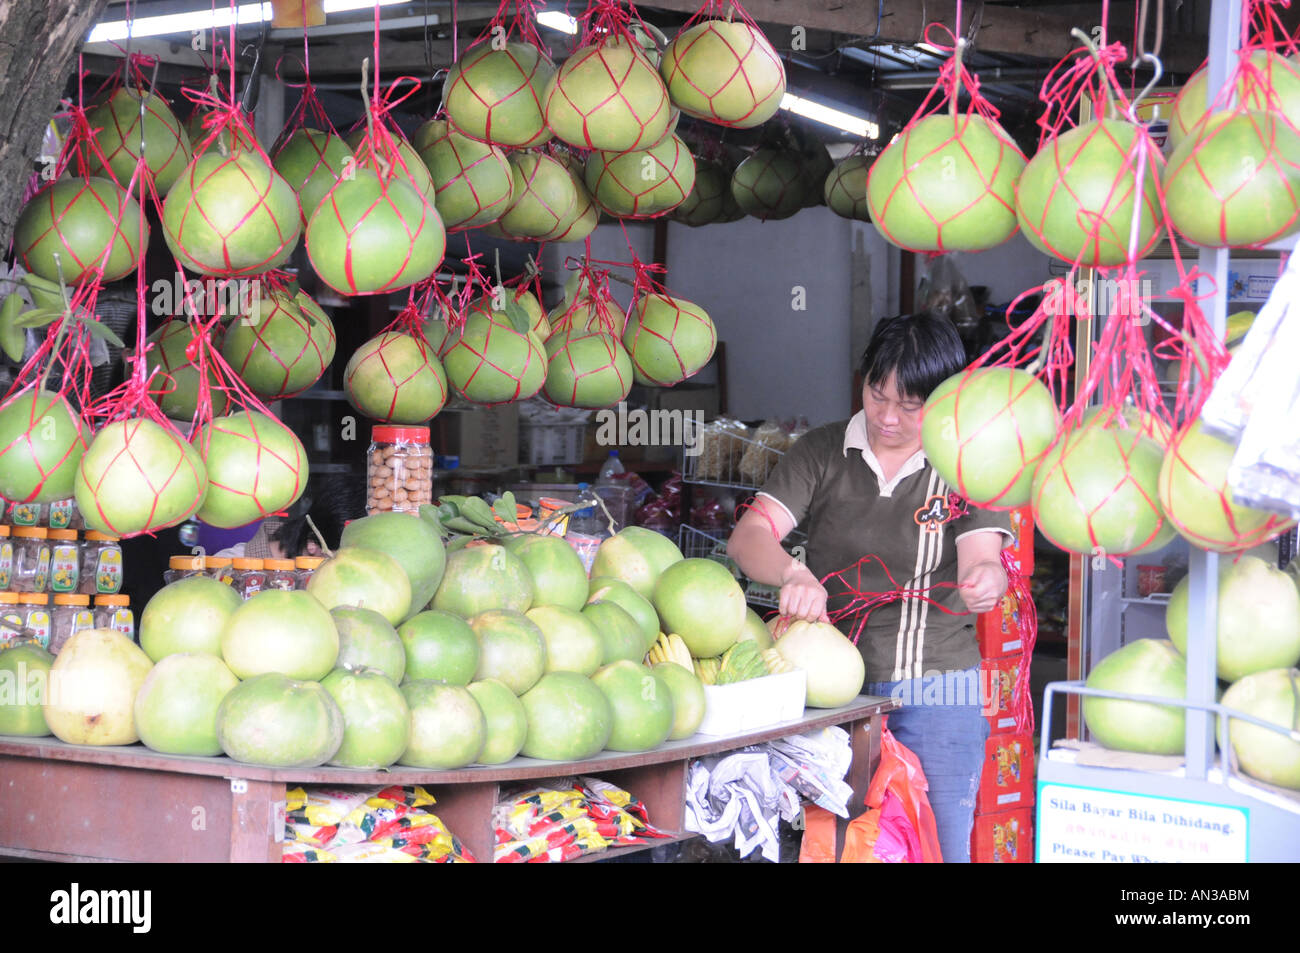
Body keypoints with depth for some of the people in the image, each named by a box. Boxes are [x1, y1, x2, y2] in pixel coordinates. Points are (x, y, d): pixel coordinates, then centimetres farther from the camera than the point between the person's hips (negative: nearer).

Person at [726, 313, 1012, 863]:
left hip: (936, 698, -1)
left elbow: (982, 559, -11)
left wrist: (986, 581, -36)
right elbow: (748, 537, -7)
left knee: (938, 846, -1)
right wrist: (792, 573, -29)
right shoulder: (822, 453, 4)